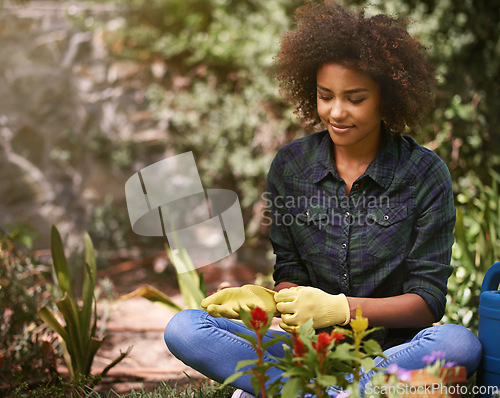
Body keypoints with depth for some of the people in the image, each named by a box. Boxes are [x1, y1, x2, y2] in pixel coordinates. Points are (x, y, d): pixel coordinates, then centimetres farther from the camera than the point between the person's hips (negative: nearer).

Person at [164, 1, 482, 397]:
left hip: (392, 349, -1)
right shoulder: (290, 166, 3)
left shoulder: (425, 174, -5)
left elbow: (427, 299, -7)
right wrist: (273, 299, -17)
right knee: (183, 328, -19)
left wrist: (339, 307, -21)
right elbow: (290, 273, 7)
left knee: (461, 344, -36)